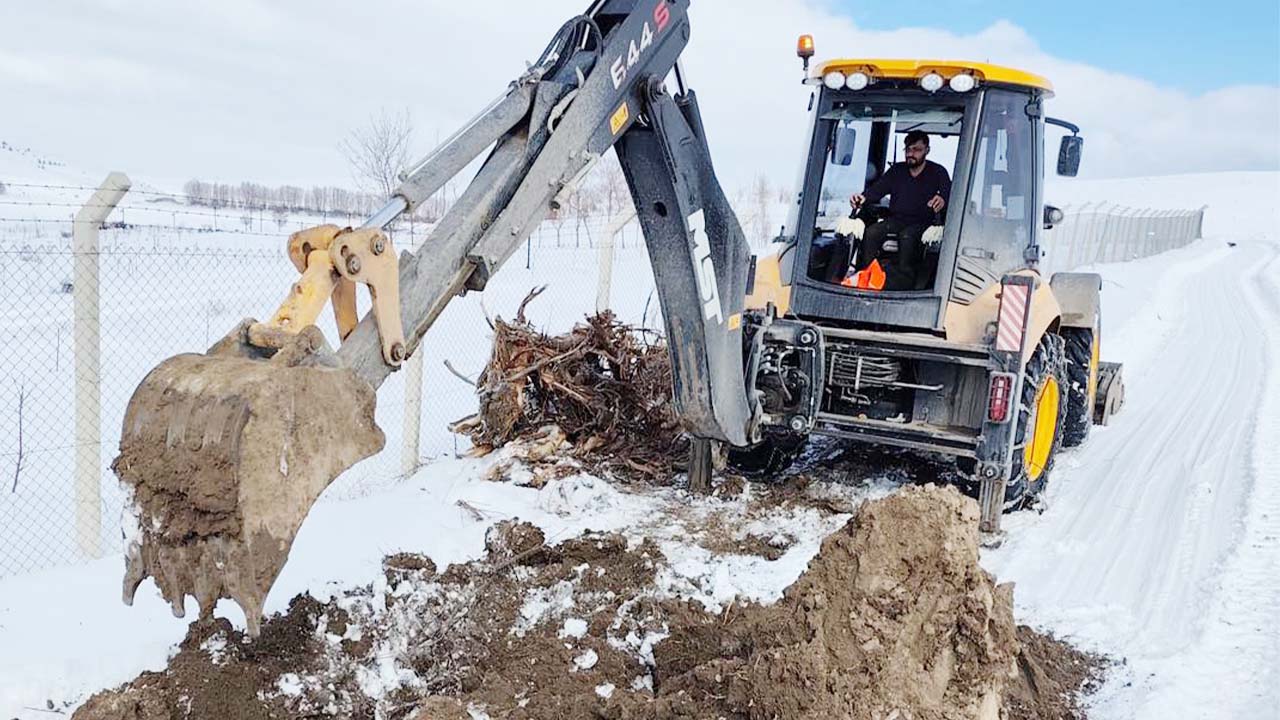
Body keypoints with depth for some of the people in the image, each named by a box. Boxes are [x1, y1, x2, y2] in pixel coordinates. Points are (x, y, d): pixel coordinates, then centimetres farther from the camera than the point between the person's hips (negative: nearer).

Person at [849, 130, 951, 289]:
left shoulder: (938, 172, 5)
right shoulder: (897, 170, 15)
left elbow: (949, 194, -10)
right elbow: (877, 189, 4)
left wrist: (942, 199, -37)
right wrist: (863, 197, -20)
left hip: (922, 223, -3)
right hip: (895, 220, 3)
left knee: (907, 237, -37)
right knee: (871, 232, -26)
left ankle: (902, 281, -38)